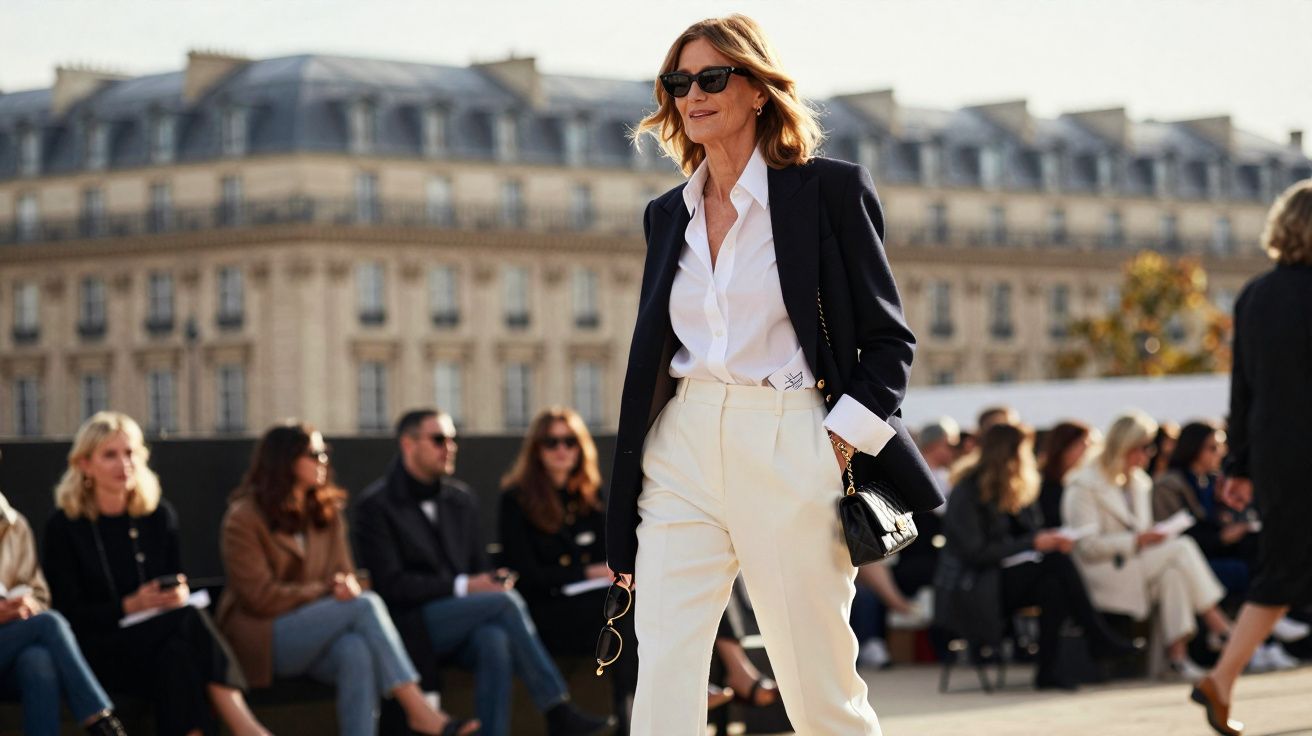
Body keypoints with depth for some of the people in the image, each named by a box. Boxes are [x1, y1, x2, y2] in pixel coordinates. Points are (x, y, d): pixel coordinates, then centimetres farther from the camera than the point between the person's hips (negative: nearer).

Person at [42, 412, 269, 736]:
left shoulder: (159, 515, 13)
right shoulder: (63, 526, 0)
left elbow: (178, 588, 18)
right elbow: (69, 613, -4)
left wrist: (180, 595, -7)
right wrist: (130, 606, -17)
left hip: (155, 639, 4)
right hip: (98, 649, -4)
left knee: (178, 655, -35)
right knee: (190, 622, -32)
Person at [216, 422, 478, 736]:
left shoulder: (327, 512, 14)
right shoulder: (243, 518, -5)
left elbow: (345, 577, 12)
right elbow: (261, 596, -11)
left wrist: (346, 587, -13)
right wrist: (327, 592, -11)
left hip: (315, 634, 5)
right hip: (263, 637, -5)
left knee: (356, 651, -35)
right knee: (366, 604, -29)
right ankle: (418, 709, -37)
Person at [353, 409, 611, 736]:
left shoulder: (461, 498, 17)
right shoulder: (376, 505, -3)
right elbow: (390, 584, -11)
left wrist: (493, 580, -6)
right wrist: (462, 587, -17)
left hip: (462, 624, 5)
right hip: (410, 626, -5)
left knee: (495, 641, -32)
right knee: (506, 602, -27)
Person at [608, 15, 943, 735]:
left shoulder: (830, 189, 0)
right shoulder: (668, 214, 15)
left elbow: (889, 338, 1)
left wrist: (842, 445, -11)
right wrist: (623, 516, 15)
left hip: (791, 451, -4)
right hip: (683, 453, 4)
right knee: (662, 677, -7)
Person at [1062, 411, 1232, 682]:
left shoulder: (1140, 482, 19)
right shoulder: (1083, 485, -6)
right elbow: (1087, 546, -14)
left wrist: (1154, 537, -2)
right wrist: (1136, 541, -21)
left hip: (1138, 569, 7)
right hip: (1103, 577, -7)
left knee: (1173, 573, -28)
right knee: (1181, 548, -23)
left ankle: (1177, 651, -31)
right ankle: (1217, 624, -24)